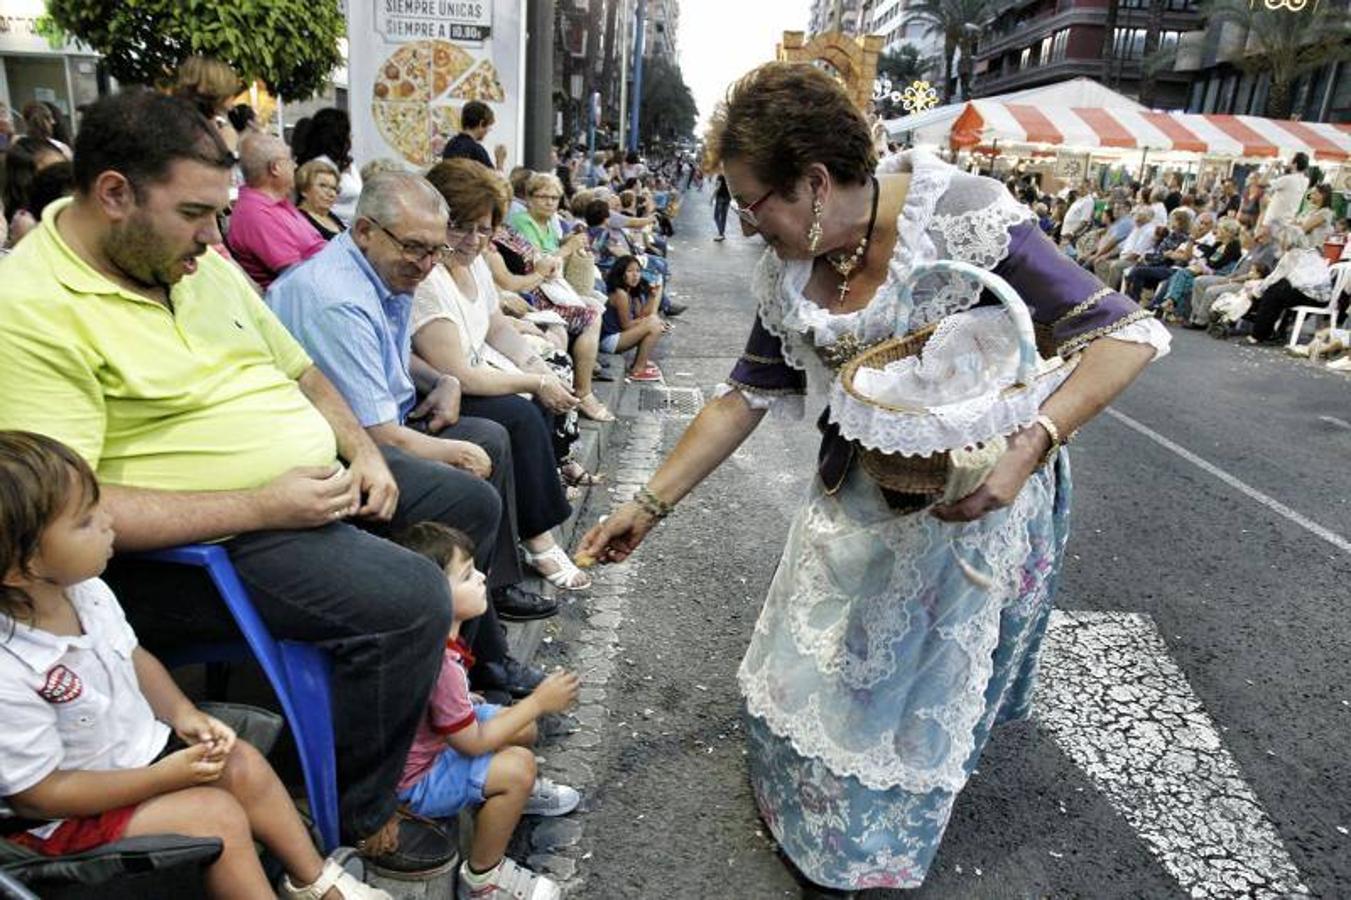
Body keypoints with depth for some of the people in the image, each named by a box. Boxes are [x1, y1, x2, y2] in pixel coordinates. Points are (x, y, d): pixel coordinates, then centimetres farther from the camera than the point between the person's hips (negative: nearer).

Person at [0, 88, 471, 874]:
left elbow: (300, 371, 16)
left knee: (473, 506, 15)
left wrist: (361, 450, -1)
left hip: (321, 482, 9)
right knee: (410, 600, -27)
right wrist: (261, 506, -25)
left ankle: (447, 686, 33)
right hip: (203, 544, -9)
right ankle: (363, 816, 0)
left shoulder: (201, 263, 7)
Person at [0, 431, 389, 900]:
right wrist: (166, 776, -22)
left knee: (245, 765, 2)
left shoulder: (85, 590, -11)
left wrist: (181, 712, -7)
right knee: (218, 814, -17)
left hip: (139, 746, 7)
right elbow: (38, 794, -24)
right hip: (68, 814, -7)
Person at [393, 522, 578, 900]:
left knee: (525, 728, 8)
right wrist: (539, 702, -21)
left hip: (437, 738, 9)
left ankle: (519, 793, 39)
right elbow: (473, 742, -25)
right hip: (415, 782, -9)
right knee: (516, 767, -21)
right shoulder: (437, 662, -36)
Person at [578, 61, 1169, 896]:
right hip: (860, 502, 5)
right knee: (815, 663, 14)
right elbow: (748, 396, 0)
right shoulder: (787, 273, -7)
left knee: (915, 684, 11)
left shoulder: (961, 216, -25)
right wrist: (650, 505, 0)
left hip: (979, 493, -4)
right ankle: (805, 796, 45)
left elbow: (1127, 333, -23)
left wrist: (1030, 444, -38)